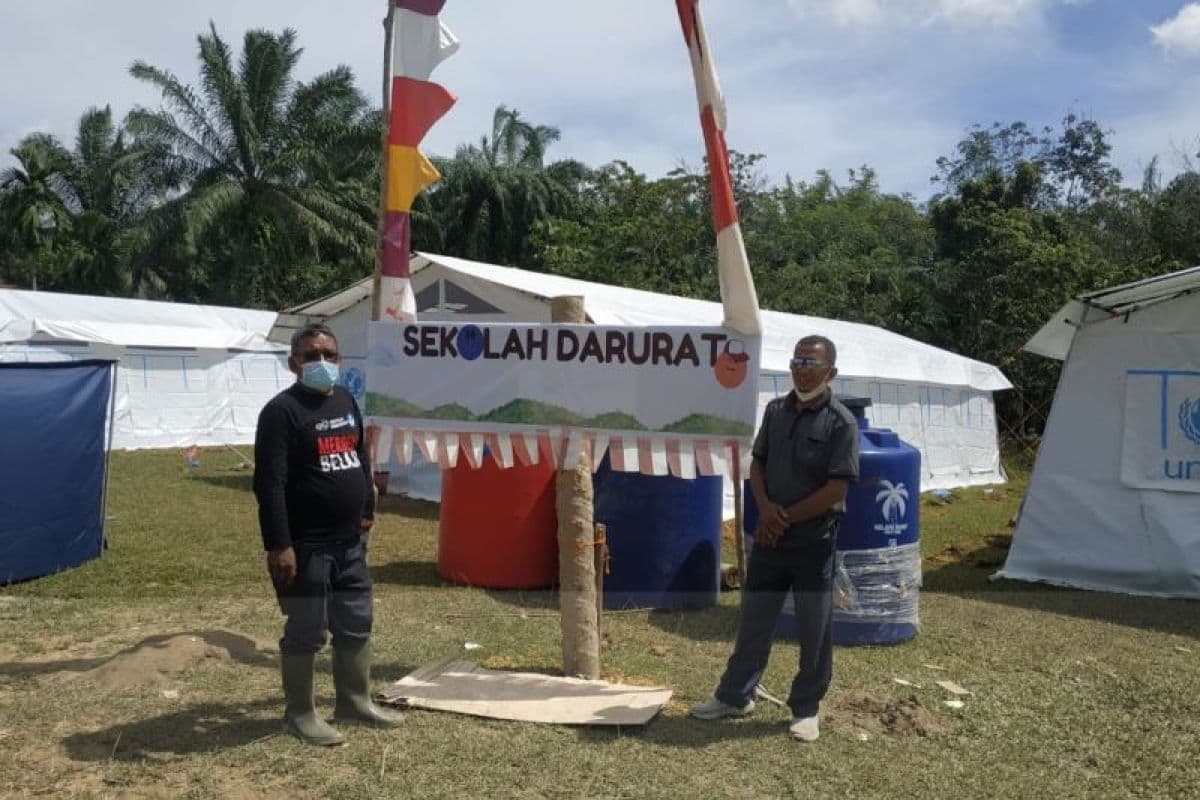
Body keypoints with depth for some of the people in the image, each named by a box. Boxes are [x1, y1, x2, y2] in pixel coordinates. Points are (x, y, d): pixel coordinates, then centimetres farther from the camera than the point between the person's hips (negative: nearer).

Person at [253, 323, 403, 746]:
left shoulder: (346, 401, 12)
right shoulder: (282, 410, -14)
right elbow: (270, 483, -19)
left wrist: (367, 510, 19)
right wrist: (278, 545, -23)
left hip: (350, 541, 8)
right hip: (306, 546, -8)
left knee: (356, 626, 16)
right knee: (305, 633, 3)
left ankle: (355, 701, 32)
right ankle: (300, 714, 20)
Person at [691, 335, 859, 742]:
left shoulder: (841, 422, -11)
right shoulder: (776, 410, 6)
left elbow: (836, 489, -15)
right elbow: (757, 463, 11)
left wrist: (786, 518, -11)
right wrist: (765, 507, -7)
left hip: (815, 541, -4)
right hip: (770, 537, 5)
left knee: (815, 630, 7)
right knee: (753, 621, 14)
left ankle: (805, 709, 23)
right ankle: (734, 695, 28)